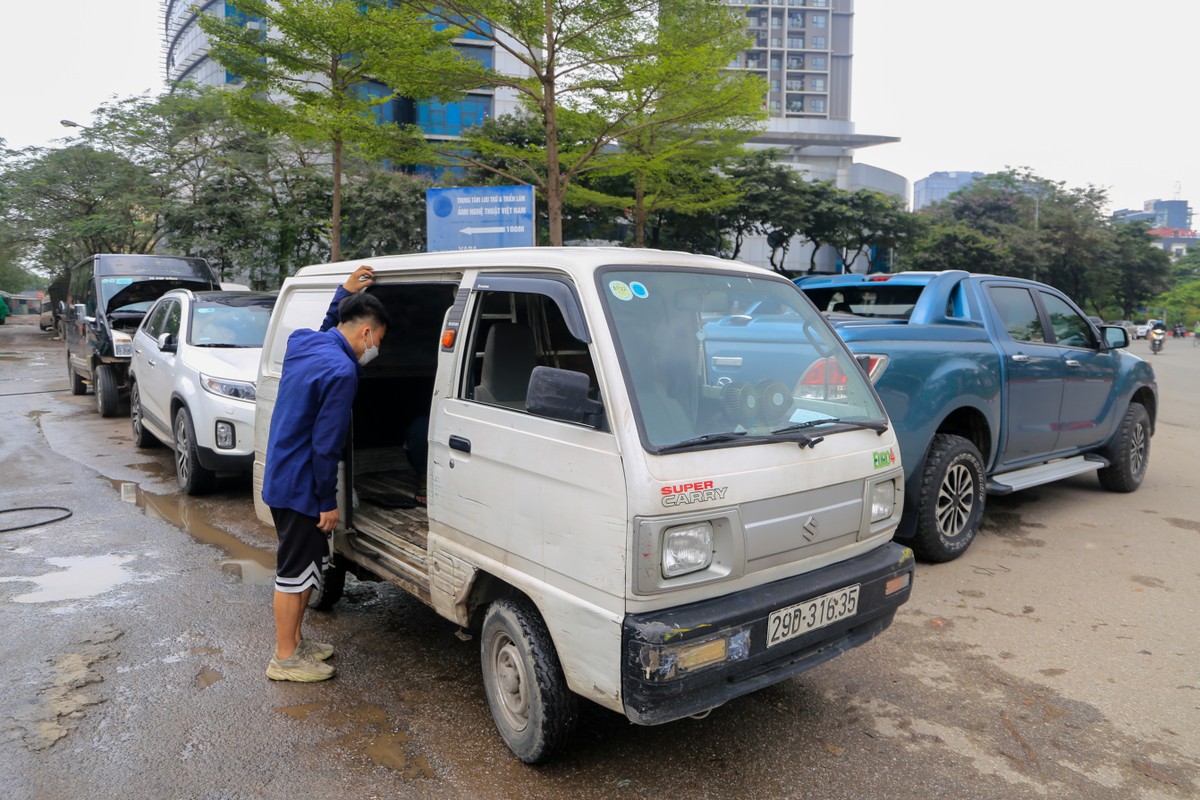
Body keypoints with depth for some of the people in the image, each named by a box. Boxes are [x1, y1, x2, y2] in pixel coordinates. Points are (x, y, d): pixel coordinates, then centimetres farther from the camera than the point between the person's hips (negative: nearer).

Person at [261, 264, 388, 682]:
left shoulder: (304, 344, 5)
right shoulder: (341, 370, -22)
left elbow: (327, 330, 34)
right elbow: (325, 444, -23)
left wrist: (344, 292, 31)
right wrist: (328, 501, -15)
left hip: (281, 479, 10)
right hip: (300, 487, -10)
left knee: (305, 563, 20)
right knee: (295, 570, 3)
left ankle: (295, 640, 33)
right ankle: (285, 659, 16)